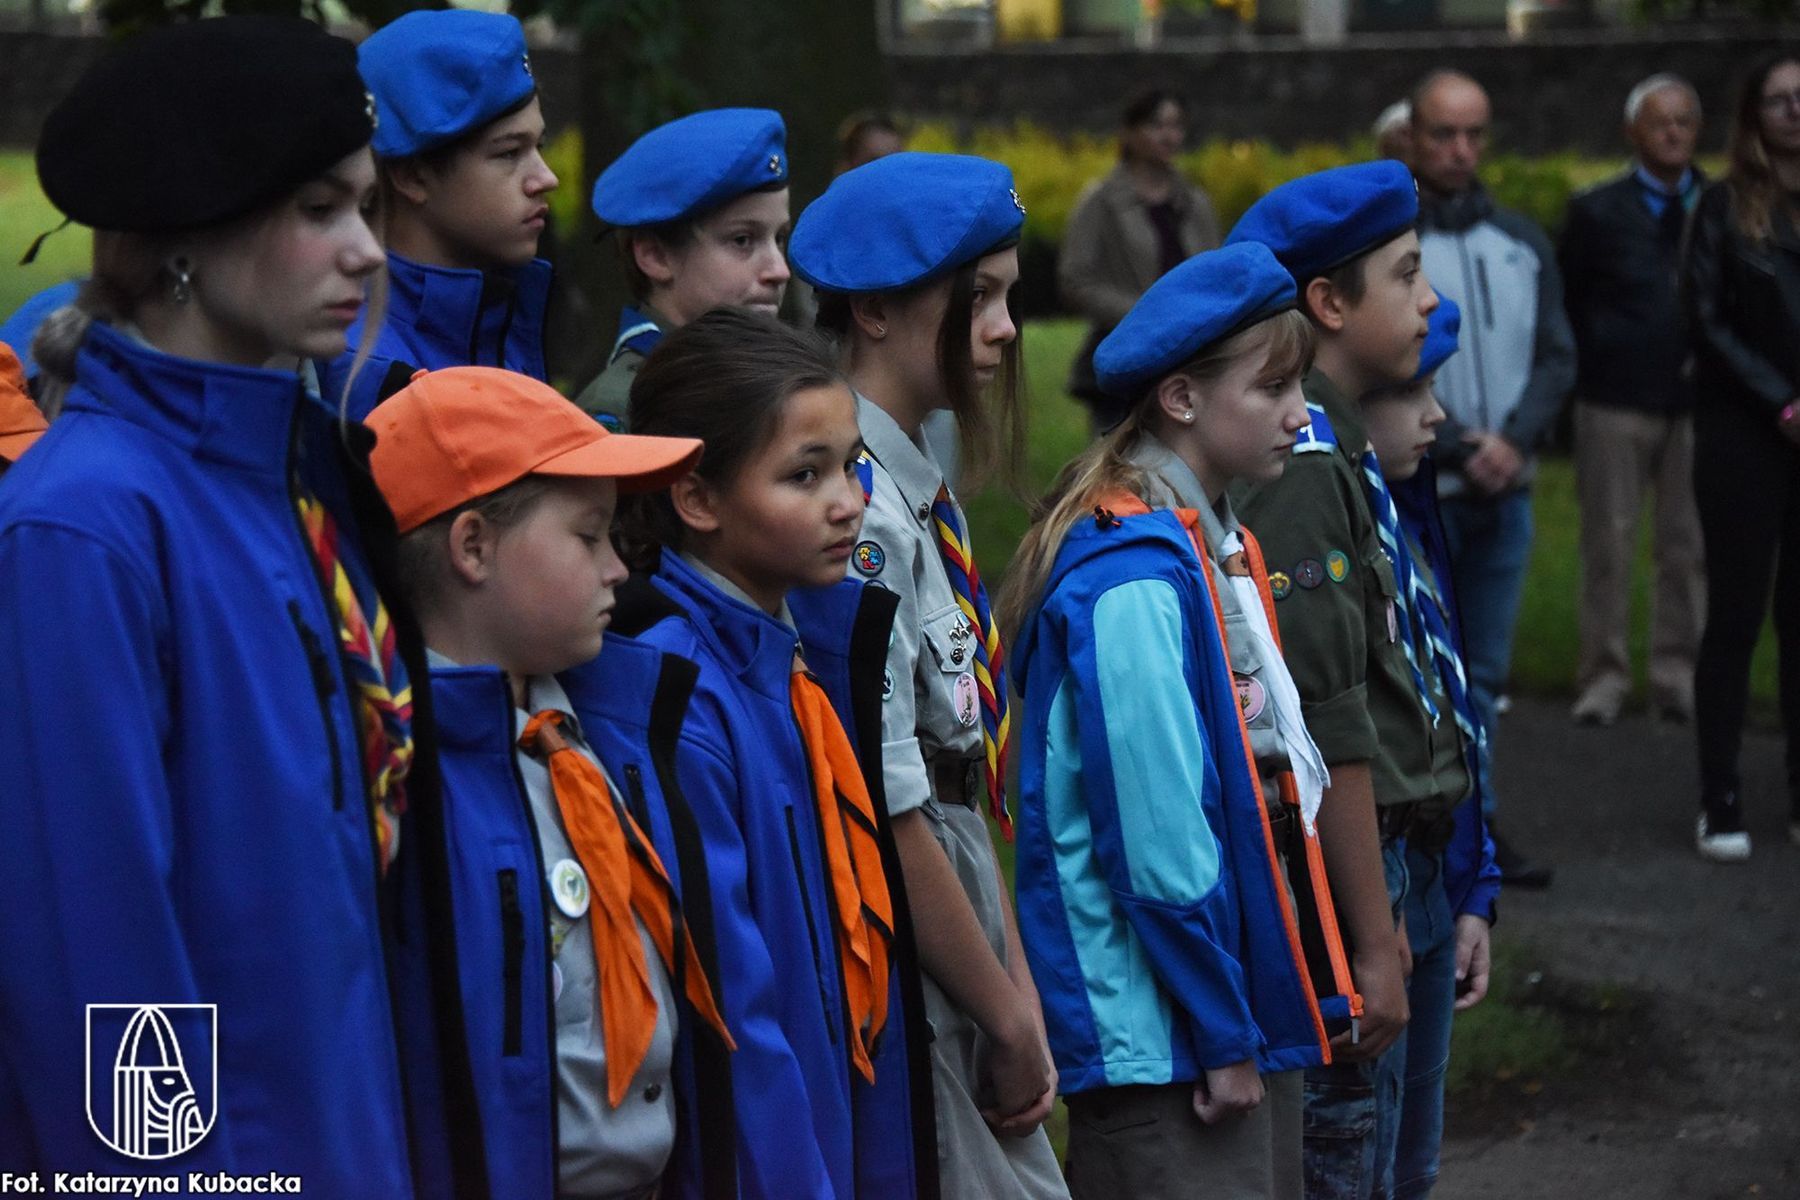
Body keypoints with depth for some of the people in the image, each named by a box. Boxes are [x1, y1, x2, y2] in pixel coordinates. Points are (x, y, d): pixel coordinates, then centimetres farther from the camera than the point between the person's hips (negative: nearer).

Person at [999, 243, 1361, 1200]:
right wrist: (1222, 1033, -16)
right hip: (1162, 1041, -10)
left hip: (1248, 1010, 10)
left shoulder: (1217, 547, 12)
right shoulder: (1134, 582, -19)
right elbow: (1157, 840, -22)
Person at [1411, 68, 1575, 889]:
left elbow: (1557, 358, 8)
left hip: (1504, 491, 5)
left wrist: (1514, 440, -9)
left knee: (1485, 670, 12)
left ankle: (1471, 825, 22)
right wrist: (1456, 450, -16)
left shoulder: (1522, 243, 11)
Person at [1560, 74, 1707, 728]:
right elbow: (1567, 305, 8)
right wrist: (1586, 373, -1)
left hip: (1697, 403, 1)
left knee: (1687, 547, 4)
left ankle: (1678, 676, 12)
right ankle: (1604, 675, 9)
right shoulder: (1597, 211, 6)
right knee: (1607, 544, 2)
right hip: (1615, 404, -1)